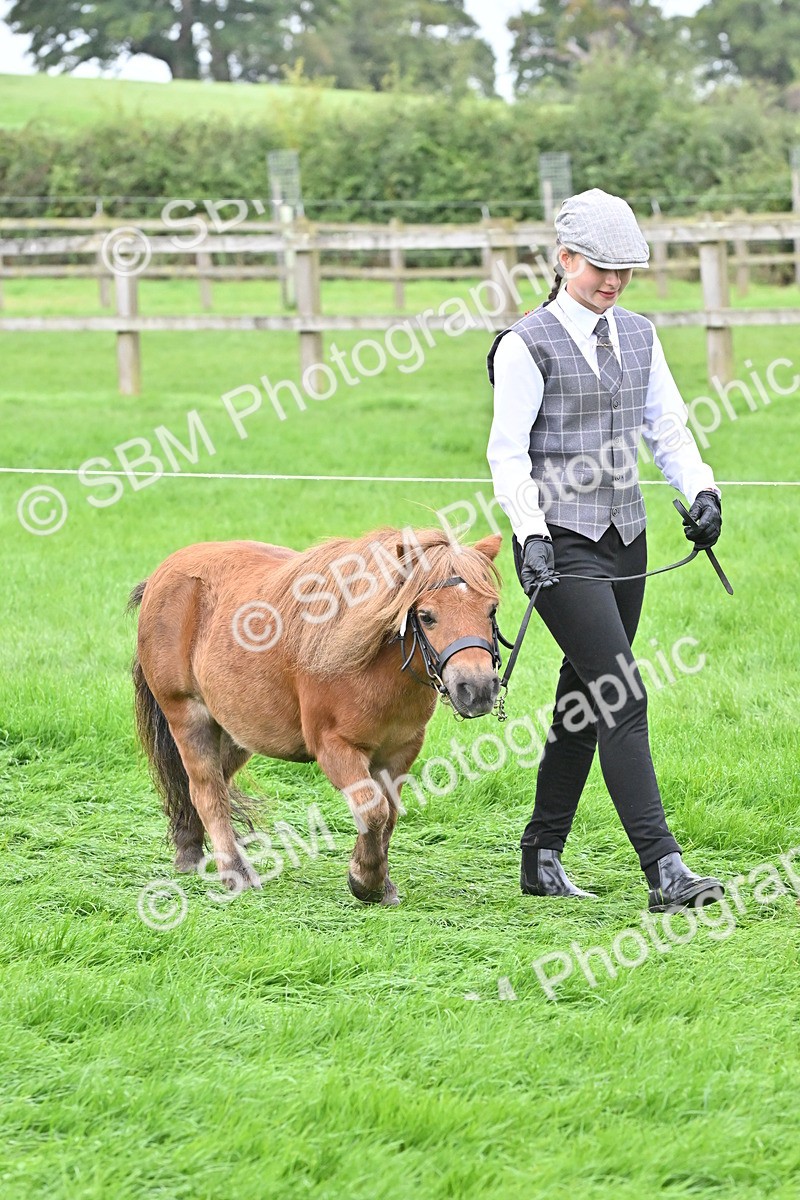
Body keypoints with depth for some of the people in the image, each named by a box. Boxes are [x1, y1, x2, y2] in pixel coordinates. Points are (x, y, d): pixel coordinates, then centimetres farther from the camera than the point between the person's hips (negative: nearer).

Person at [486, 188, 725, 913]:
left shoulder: (637, 337, 12)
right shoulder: (528, 346, -7)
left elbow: (667, 427, 13)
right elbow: (508, 452, -8)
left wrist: (700, 489, -5)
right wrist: (531, 534, -20)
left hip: (625, 539, 7)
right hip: (561, 546, -7)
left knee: (586, 701, 12)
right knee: (621, 696, -15)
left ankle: (542, 859, 24)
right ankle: (663, 871, -20)